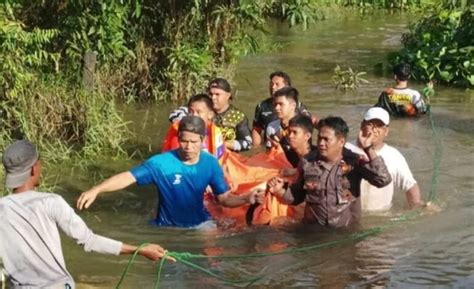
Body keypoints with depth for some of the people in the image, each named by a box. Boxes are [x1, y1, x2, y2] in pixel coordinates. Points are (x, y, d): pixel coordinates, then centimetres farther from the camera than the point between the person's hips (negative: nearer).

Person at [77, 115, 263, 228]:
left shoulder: (210, 163, -9)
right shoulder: (161, 163, -19)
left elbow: (224, 198, -4)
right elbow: (128, 177, -25)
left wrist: (246, 198, -25)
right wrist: (96, 190, -39)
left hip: (200, 224, 2)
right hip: (168, 227, -2)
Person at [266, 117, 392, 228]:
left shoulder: (354, 162, -5)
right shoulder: (307, 162, 2)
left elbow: (383, 180, -18)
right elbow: (297, 196, 14)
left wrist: (368, 149, -20)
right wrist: (281, 191, -5)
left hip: (347, 230, -1)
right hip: (313, 229, 2)